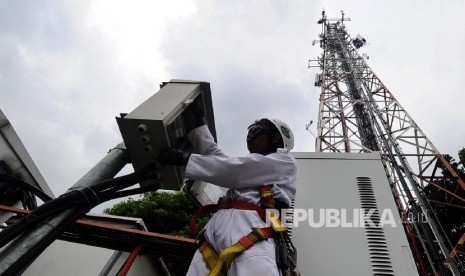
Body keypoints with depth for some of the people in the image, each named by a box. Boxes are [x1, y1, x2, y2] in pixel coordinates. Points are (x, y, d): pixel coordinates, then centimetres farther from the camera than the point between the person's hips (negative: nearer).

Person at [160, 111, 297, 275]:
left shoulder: (285, 161, 15)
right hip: (217, 223, 7)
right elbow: (215, 155, 28)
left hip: (245, 224, -7)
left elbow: (235, 171, 1)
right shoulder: (252, 166, 38)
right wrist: (198, 123, 32)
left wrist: (185, 158, 2)